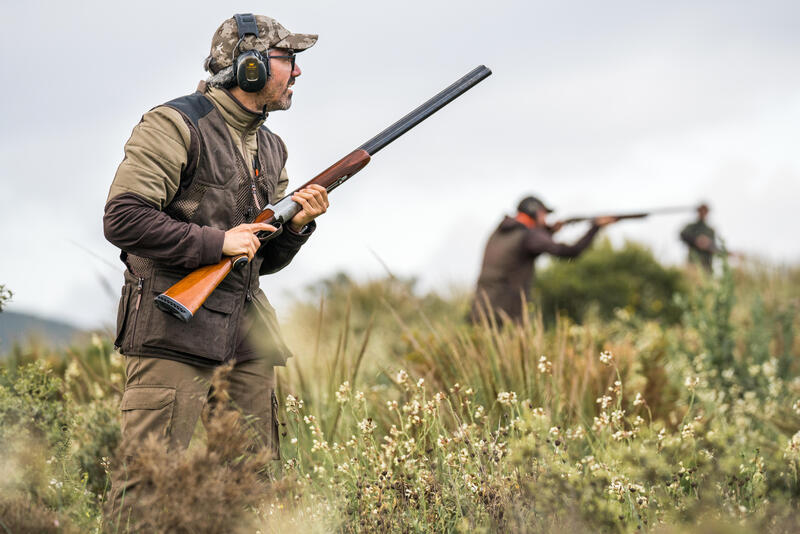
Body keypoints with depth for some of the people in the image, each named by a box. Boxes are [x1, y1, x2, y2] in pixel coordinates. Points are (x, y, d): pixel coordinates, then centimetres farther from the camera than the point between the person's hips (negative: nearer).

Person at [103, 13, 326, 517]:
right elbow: (123, 218, -15)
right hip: (174, 324, -8)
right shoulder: (176, 126, -7)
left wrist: (296, 224, 0)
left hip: (247, 328, 8)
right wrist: (216, 242, -16)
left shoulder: (270, 147, 18)